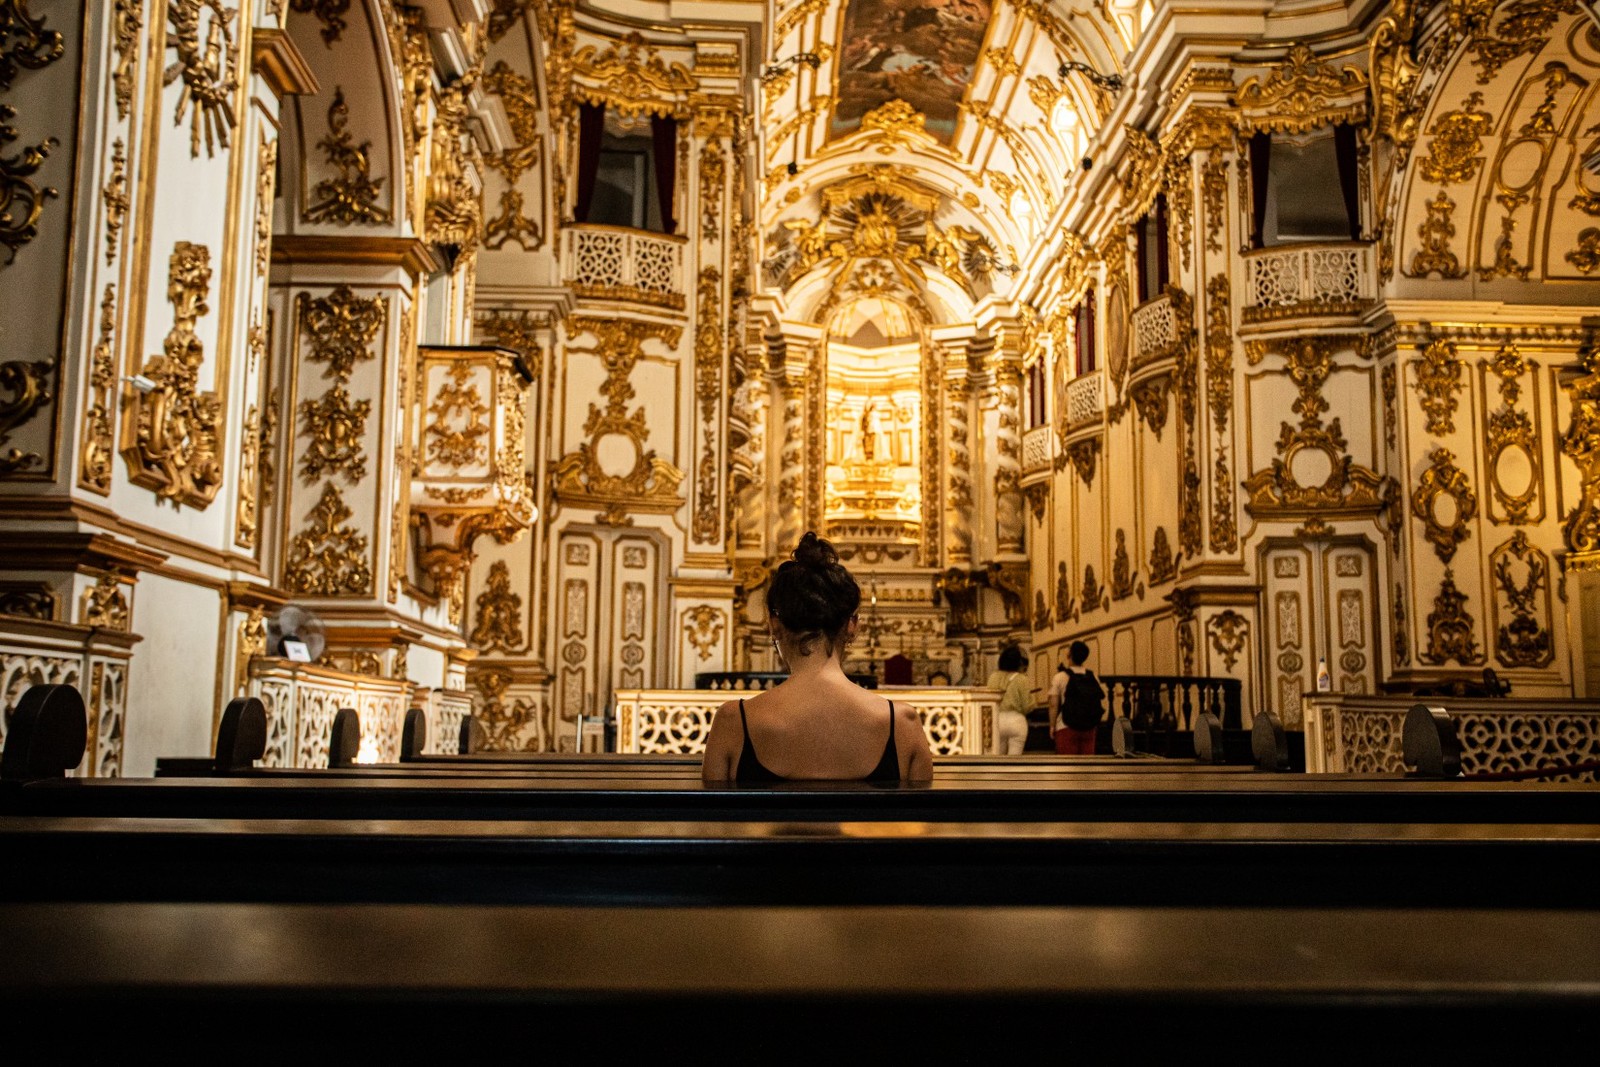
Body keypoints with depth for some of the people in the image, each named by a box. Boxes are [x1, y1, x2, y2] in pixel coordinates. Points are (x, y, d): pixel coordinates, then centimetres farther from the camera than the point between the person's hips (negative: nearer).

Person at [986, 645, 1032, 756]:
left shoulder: (993, 677, -1)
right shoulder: (1021, 679, -9)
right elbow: (1027, 706, -7)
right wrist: (1031, 696, 13)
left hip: (998, 719, 3)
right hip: (1016, 719, -3)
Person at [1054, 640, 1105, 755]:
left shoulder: (1061, 677, -7)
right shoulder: (1093, 677, 5)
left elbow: (1054, 706, -10)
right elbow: (1102, 705, 3)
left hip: (1067, 728, -4)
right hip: (1089, 729, 4)